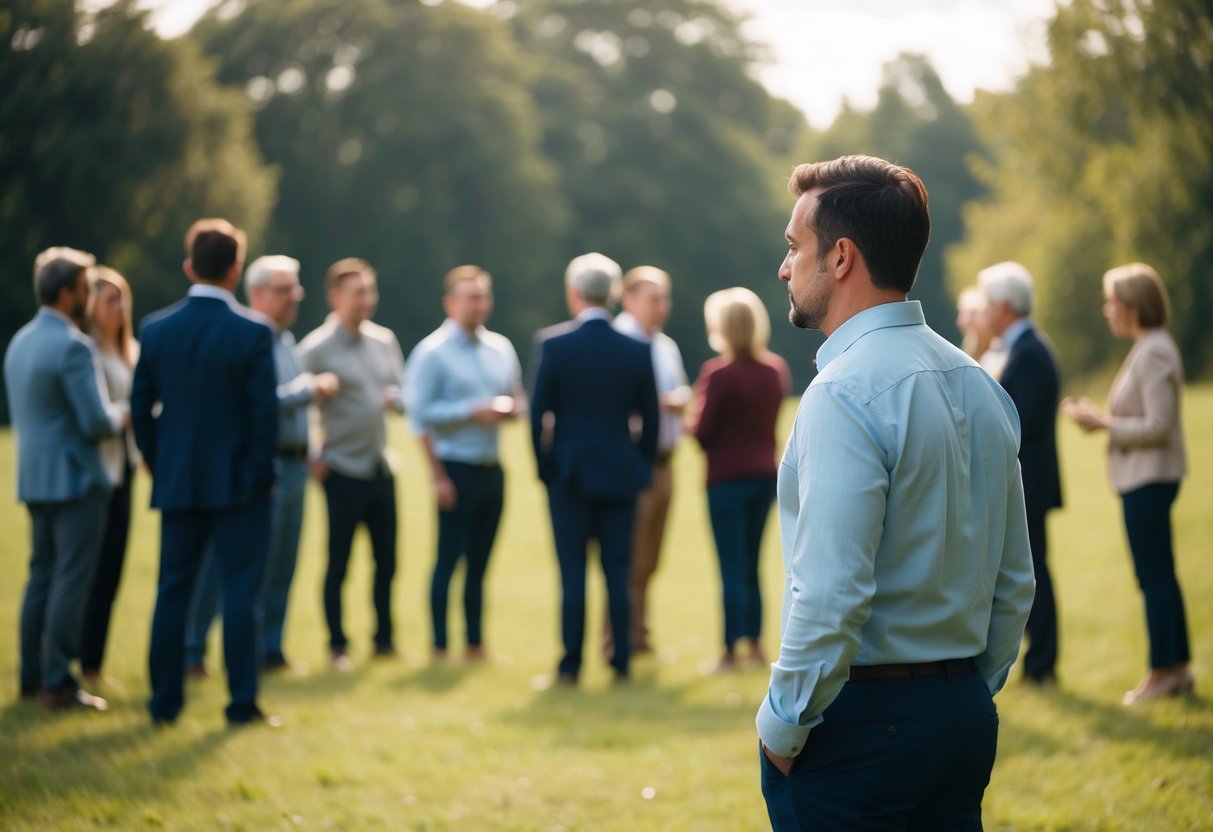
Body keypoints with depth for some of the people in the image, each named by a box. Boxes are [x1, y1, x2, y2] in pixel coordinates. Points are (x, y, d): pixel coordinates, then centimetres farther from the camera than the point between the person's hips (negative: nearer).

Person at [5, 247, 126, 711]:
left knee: (41, 576, 15)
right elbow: (97, 421, -20)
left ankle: (32, 676, 19)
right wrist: (122, 417, 2)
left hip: (35, 477, 9)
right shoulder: (73, 346, -17)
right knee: (71, 581, -5)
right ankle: (58, 684, -5)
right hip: (74, 477, -9)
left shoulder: (20, 342, 11)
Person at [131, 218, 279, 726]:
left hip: (176, 481, 4)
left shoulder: (156, 329, 1)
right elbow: (265, 409, -12)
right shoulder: (252, 332, -11)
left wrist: (157, 463, 16)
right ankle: (242, 703, 1)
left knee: (172, 589, 10)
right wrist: (262, 473, -1)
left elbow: (141, 406, 5)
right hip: (237, 483, -4)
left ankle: (165, 701, 13)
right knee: (240, 590, 1)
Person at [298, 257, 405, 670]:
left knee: (386, 560, 10)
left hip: (381, 467, 5)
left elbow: (401, 388, 18)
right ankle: (337, 646, 11)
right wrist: (314, 458, -9)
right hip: (342, 469, -5)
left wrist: (394, 398, -5)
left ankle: (384, 640, 22)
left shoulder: (384, 340, 8)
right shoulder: (316, 348, -10)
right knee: (338, 563, 1)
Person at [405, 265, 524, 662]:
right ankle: (439, 647, 2)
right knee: (448, 558, -3)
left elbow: (518, 400, 17)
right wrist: (473, 411, -18)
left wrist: (510, 408, -5)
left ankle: (476, 644, 16)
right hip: (456, 467, -6)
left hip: (492, 469, 6)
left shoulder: (500, 348, 12)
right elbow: (421, 414, -12)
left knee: (479, 561, 10)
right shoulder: (432, 352, -7)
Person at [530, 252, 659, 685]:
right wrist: (641, 469, 14)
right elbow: (649, 420, 3)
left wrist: (545, 467, 4)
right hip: (621, 473, 2)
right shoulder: (639, 350, -1)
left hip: (569, 472, -2)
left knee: (573, 572, 2)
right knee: (618, 571, 7)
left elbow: (539, 414, -6)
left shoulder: (552, 344, -8)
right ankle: (621, 662, 9)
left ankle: (571, 665, 3)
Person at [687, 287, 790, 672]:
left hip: (728, 477, -6)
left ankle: (731, 651, 1)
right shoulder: (777, 369, 5)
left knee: (732, 568, -2)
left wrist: (693, 418, 5)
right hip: (766, 474, 6)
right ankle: (755, 644, 19)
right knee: (750, 567, 16)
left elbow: (702, 430, -15)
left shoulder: (719, 372, -16)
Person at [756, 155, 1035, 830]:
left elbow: (831, 594, -22)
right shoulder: (979, 384, 9)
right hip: (966, 717, 8)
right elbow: (1015, 580, 14)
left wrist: (782, 725, -11)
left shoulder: (845, 393, -17)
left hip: (857, 724, -8)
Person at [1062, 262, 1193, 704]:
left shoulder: (1154, 354, -17)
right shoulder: (1148, 349, 14)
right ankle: (1178, 668, 19)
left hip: (1149, 479, -10)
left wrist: (1104, 423, -15)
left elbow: (1158, 426, -21)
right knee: (1159, 574, 13)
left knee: (1154, 574, -4)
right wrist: (1100, 417, 9)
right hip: (1145, 476, 10)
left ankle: (1165, 670, 1)